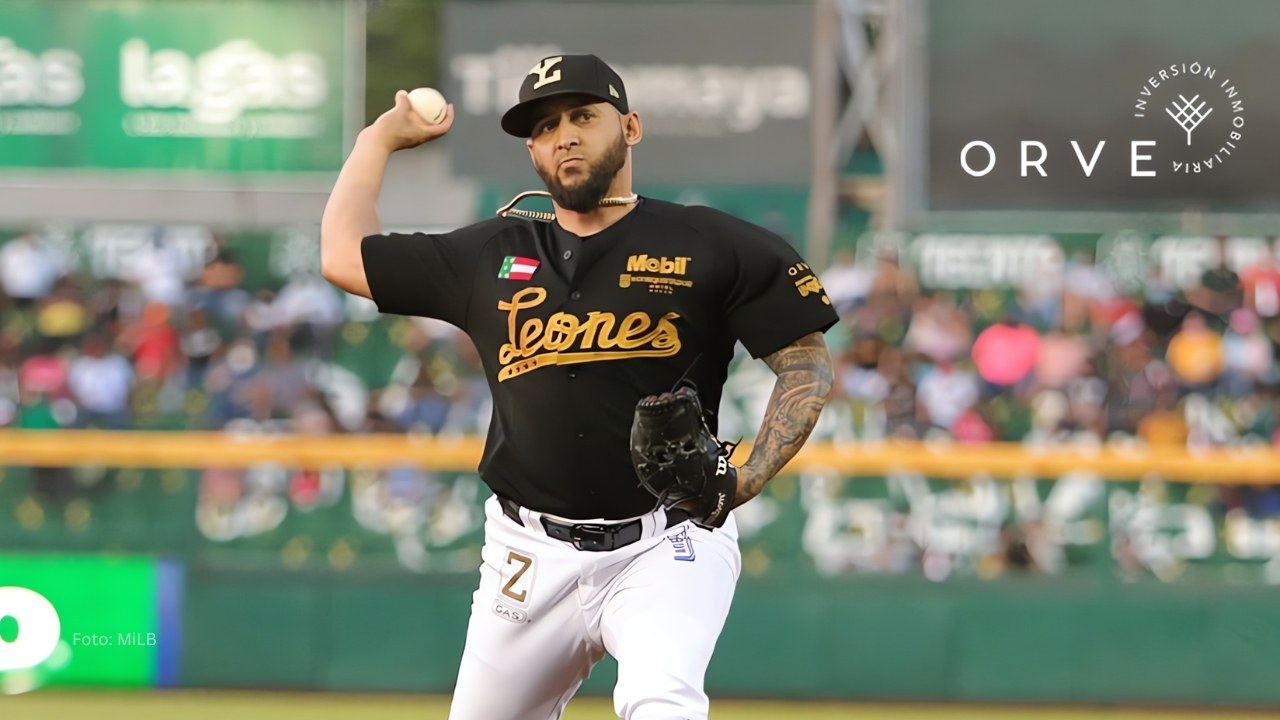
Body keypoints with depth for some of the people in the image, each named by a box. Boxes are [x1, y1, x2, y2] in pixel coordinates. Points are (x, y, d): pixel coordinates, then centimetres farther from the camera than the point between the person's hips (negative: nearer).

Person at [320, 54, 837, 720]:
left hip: (666, 546, -5)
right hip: (530, 559, 5)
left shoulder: (713, 246, 0)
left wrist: (749, 479, -14)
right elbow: (342, 254, 18)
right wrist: (382, 136, 26)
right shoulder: (492, 256, 11)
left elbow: (807, 366, 0)